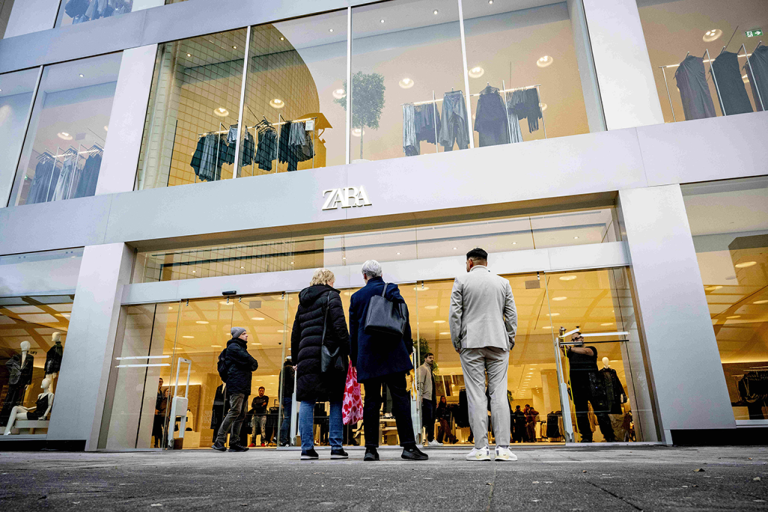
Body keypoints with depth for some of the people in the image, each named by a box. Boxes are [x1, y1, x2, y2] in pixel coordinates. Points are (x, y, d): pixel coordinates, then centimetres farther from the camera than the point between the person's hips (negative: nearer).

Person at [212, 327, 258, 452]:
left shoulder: (241, 348, 28)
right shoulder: (233, 347, -3)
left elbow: (250, 364, 25)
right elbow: (248, 359, -15)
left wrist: (250, 366, 5)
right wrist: (254, 364, 3)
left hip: (243, 386, 10)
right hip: (236, 384, -10)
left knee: (241, 414, 6)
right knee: (235, 411, -17)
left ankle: (234, 443, 6)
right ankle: (219, 441, -15)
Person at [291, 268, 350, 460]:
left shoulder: (303, 302, 20)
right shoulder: (331, 296, 1)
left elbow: (295, 333, 20)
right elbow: (339, 326, -11)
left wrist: (296, 359, 24)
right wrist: (349, 351, -10)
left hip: (307, 354, 5)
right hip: (330, 354, -5)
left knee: (307, 401, 4)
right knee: (336, 401, 2)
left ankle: (307, 448, 2)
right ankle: (336, 448, 1)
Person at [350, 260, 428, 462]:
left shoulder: (356, 297, 13)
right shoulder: (390, 289, 4)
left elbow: (353, 329, 14)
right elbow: (403, 318, -3)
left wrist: (355, 359, 18)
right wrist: (408, 347, 4)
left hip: (366, 355, 3)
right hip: (391, 353, -3)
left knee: (371, 400, 5)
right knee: (400, 397, -2)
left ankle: (371, 447, 5)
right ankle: (408, 446, -4)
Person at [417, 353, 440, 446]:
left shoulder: (430, 370, 23)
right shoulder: (422, 368, -4)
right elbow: (420, 382, -13)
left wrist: (434, 398, 17)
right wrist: (420, 395, -21)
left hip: (431, 398, 9)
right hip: (426, 397, -9)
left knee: (431, 419, 8)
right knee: (426, 419, -9)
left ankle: (431, 439, 11)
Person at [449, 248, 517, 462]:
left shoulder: (462, 280, 5)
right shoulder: (503, 282, 12)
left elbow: (455, 313, -1)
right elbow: (512, 315, 8)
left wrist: (456, 342, 4)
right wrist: (509, 341, 13)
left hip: (471, 343, -2)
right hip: (498, 343, 2)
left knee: (476, 395, -2)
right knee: (499, 394, 2)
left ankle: (481, 448, -3)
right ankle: (503, 448, -2)